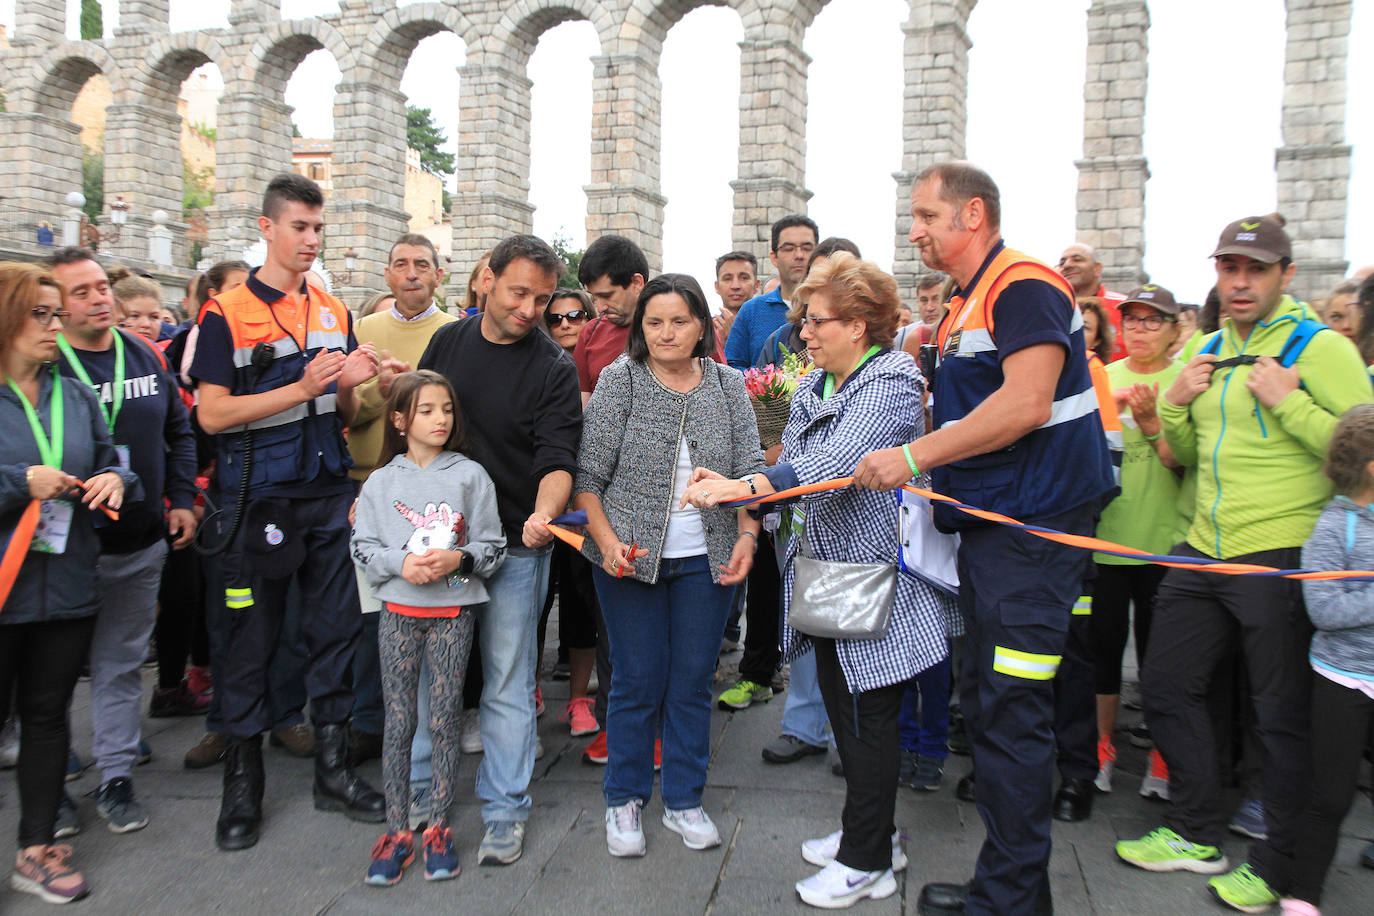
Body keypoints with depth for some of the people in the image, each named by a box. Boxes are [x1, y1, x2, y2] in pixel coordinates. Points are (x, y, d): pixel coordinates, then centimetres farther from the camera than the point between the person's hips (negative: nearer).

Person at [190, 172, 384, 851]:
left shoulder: (334, 312, 11)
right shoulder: (227, 313, -4)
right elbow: (212, 413, -11)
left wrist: (350, 384, -7)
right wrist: (302, 388, -18)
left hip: (330, 495, 5)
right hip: (261, 497, -4)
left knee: (336, 629, 8)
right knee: (252, 637, 4)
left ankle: (333, 769, 22)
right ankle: (243, 782, 20)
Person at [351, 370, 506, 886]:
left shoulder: (471, 476, 0)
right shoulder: (381, 483, 4)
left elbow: (493, 546, 0)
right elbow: (363, 548, 3)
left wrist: (459, 558, -18)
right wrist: (402, 564, -14)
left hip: (453, 612, -1)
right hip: (398, 611, 1)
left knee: (444, 722, 5)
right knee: (397, 724, 6)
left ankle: (438, 828, 20)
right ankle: (397, 832, 19)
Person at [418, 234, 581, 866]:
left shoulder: (554, 369, -7)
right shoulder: (448, 340, 5)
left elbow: (558, 459, -15)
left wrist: (544, 512, -35)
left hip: (514, 547, -3)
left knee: (507, 682, 3)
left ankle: (504, 809, 17)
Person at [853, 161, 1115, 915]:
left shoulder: (1024, 286, -13)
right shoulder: (965, 305, 18)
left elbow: (1026, 403, -25)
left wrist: (914, 456, -23)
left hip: (1032, 527, -11)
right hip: (989, 527, 11)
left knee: (1012, 713, -6)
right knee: (984, 704, 16)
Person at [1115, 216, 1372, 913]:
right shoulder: (1207, 352, 12)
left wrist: (1289, 401, -22)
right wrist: (1174, 403, 2)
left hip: (1282, 557, -7)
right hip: (1203, 553, 7)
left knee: (1282, 717, 5)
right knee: (1167, 687, 13)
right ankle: (1195, 834, 30)